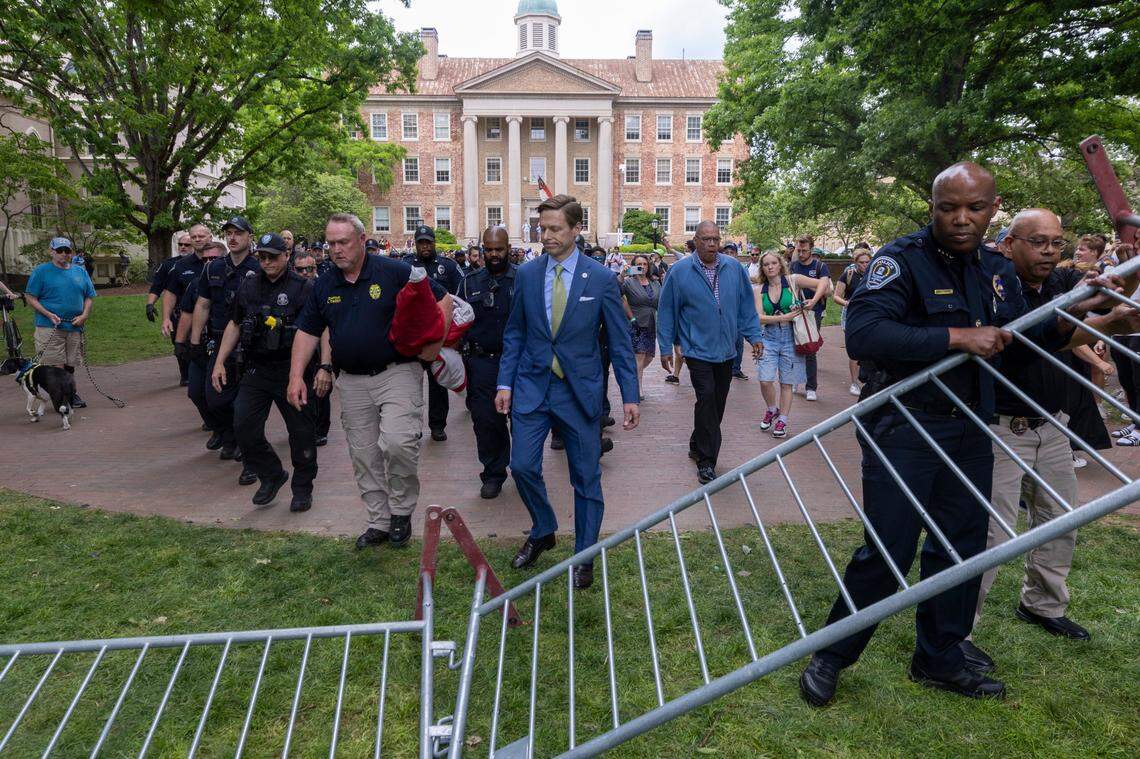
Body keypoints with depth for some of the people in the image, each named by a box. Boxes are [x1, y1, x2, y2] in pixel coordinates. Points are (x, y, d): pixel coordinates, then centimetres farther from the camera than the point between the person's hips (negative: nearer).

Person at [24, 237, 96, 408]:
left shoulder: (80, 272, 14)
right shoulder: (41, 271, 1)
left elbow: (89, 297, 16)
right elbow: (31, 298, -2)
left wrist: (84, 315, -2)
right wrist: (49, 315, -15)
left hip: (75, 328, 4)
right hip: (50, 328, -4)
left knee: (70, 365, 10)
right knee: (57, 367, -8)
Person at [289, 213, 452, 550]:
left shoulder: (395, 272, -6)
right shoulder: (324, 285, 9)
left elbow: (443, 300, -3)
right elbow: (308, 331, 14)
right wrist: (296, 375, 4)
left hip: (398, 373, -5)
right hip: (352, 382, 5)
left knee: (398, 442, -22)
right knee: (364, 458, 8)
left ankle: (401, 511, 2)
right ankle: (379, 522, 22)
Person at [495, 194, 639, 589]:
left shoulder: (602, 279, -6)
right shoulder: (526, 274, 2)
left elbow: (620, 342, -3)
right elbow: (515, 333, 9)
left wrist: (629, 396, -6)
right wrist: (505, 383, 1)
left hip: (580, 390, -2)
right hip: (531, 386, 2)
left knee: (586, 477, 6)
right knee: (523, 466, -2)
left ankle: (584, 556, 24)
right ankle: (542, 531, 27)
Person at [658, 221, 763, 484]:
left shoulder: (735, 268, 1)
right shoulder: (679, 272, -7)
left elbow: (746, 305, 7)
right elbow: (667, 311, -3)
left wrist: (754, 336, 3)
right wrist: (666, 348, -3)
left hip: (726, 350, 4)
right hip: (698, 349, -4)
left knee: (718, 402, 12)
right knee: (707, 397, -14)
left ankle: (698, 446, 33)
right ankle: (706, 460, -5)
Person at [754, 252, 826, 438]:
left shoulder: (793, 280, -3)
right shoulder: (759, 290, 2)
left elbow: (821, 283, -2)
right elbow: (759, 317, -9)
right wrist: (784, 317, -20)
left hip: (791, 338, -1)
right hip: (769, 338, 1)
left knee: (786, 383, 6)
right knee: (765, 381, -8)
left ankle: (782, 421, 19)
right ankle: (772, 409, 21)